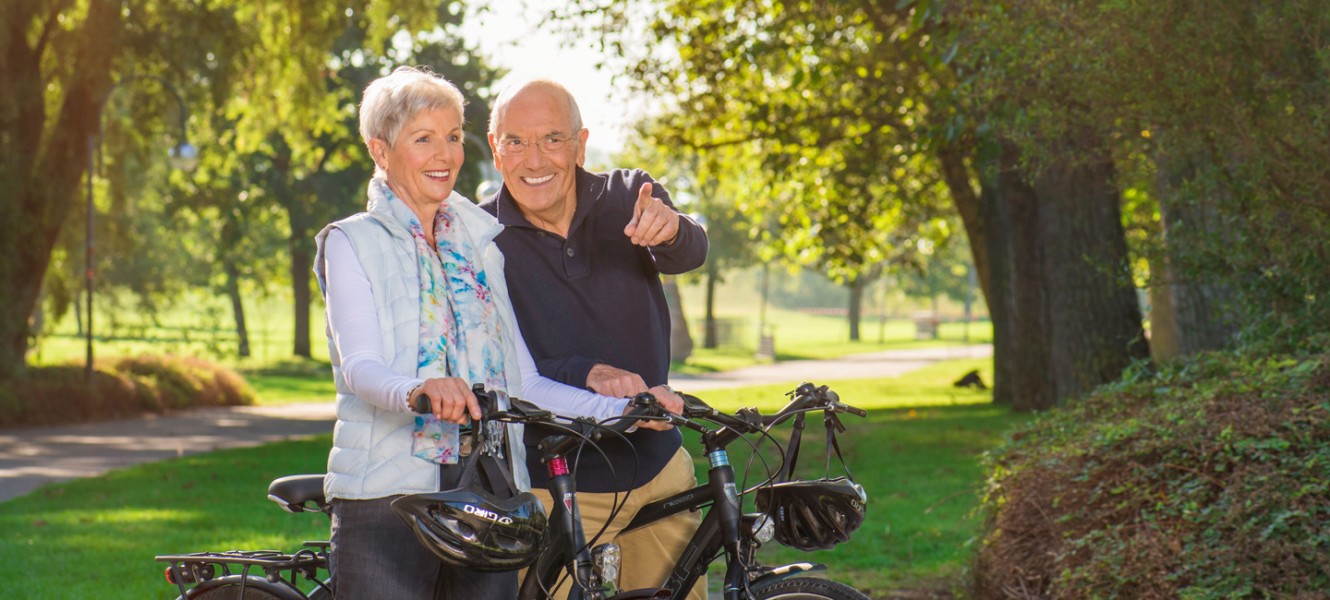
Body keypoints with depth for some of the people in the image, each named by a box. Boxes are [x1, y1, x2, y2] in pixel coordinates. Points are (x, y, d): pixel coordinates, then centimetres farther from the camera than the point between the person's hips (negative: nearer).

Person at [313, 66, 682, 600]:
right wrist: (419, 389, -34)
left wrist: (623, 409, -4)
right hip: (388, 493, -3)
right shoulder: (351, 245, 4)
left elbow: (524, 384, 9)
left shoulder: (482, 243, 16)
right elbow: (360, 366, -13)